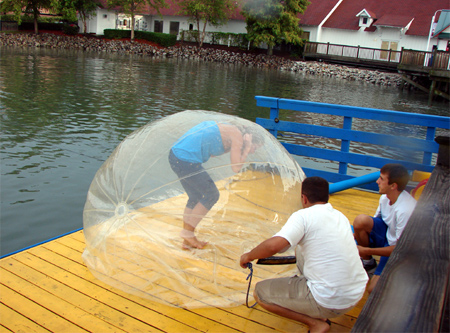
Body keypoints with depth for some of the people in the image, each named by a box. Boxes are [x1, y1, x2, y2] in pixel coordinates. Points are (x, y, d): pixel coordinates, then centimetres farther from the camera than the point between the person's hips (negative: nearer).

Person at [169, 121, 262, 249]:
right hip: (186, 160, -10)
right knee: (211, 195, 5)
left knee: (195, 197, 19)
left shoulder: (224, 128, 22)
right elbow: (236, 168, -6)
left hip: (176, 155, 10)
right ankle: (188, 232, 12)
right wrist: (247, 148, 6)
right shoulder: (238, 135, -4)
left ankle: (187, 241, 24)